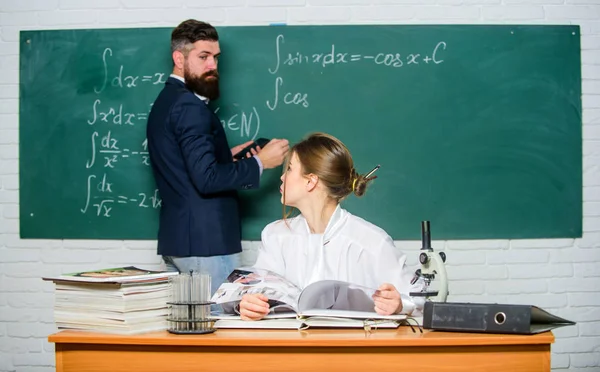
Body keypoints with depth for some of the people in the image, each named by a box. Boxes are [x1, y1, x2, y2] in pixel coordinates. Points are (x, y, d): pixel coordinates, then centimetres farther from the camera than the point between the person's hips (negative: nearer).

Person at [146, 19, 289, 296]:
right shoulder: (189, 106, -16)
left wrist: (226, 157, 14)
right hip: (205, 242, -10)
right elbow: (207, 179, -23)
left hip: (176, 240, 10)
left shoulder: (166, 102, 15)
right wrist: (259, 162, -14)